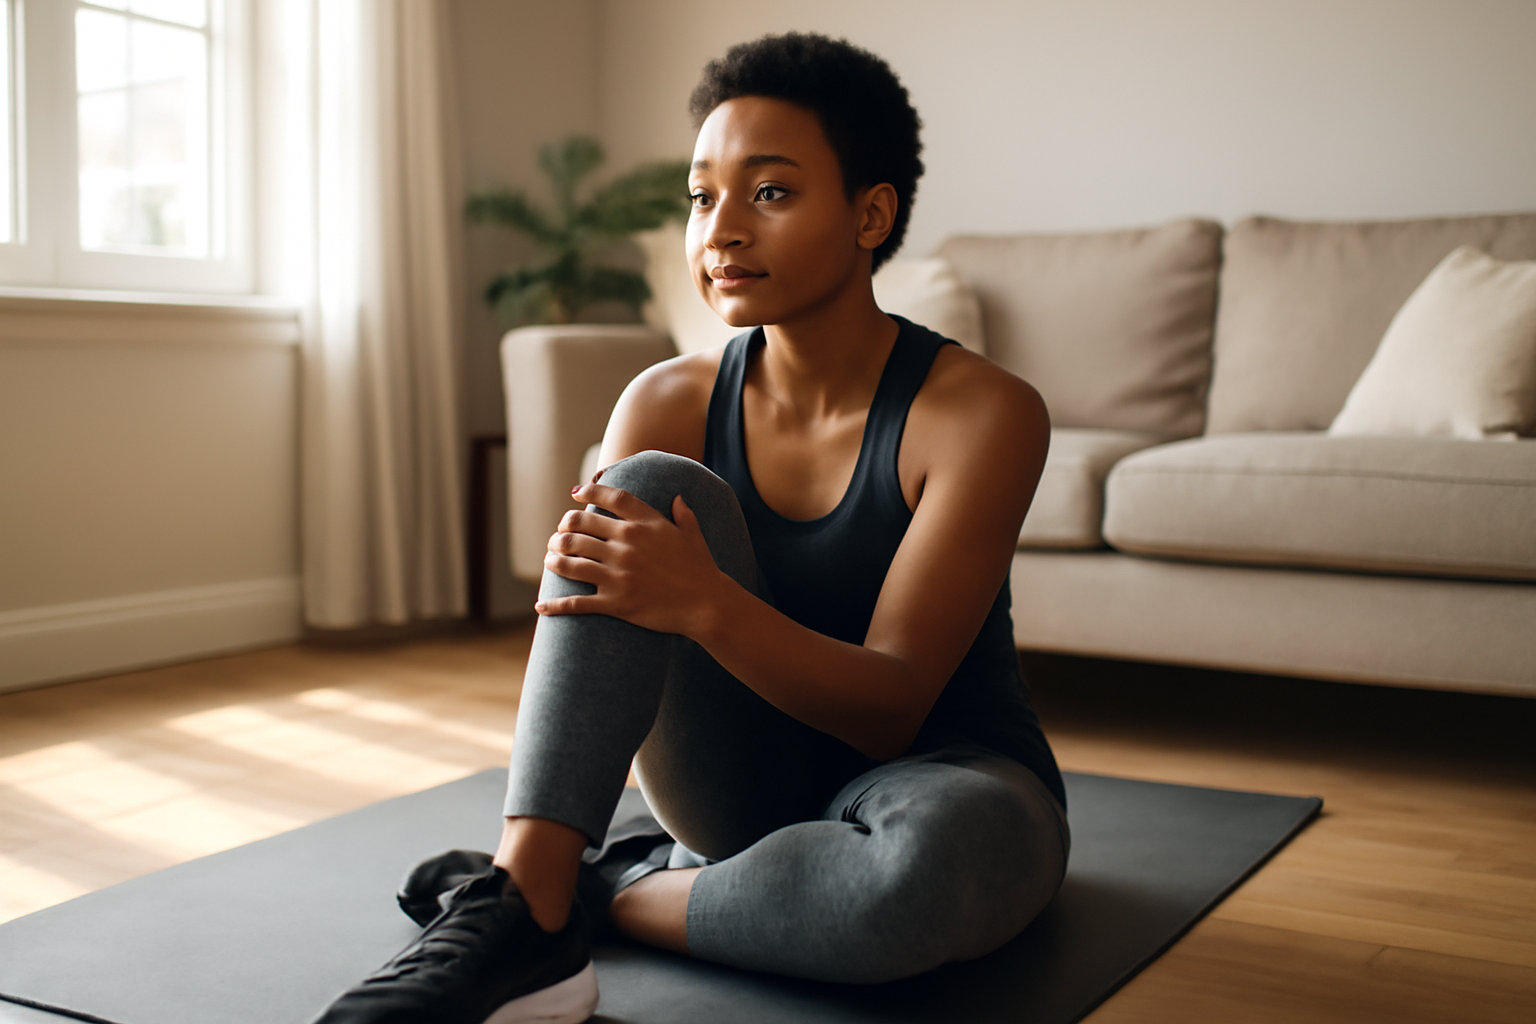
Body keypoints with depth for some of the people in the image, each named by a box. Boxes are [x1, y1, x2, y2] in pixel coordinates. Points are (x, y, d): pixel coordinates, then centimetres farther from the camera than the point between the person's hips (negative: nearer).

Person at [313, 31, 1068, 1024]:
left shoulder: (984, 411, -18)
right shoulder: (669, 404, -7)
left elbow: (889, 708, -23)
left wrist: (706, 603, -39)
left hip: (938, 770, -2)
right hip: (750, 782, 3)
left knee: (935, 858, -41)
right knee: (648, 489, -21)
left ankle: (611, 891, -16)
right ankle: (522, 900, -29)